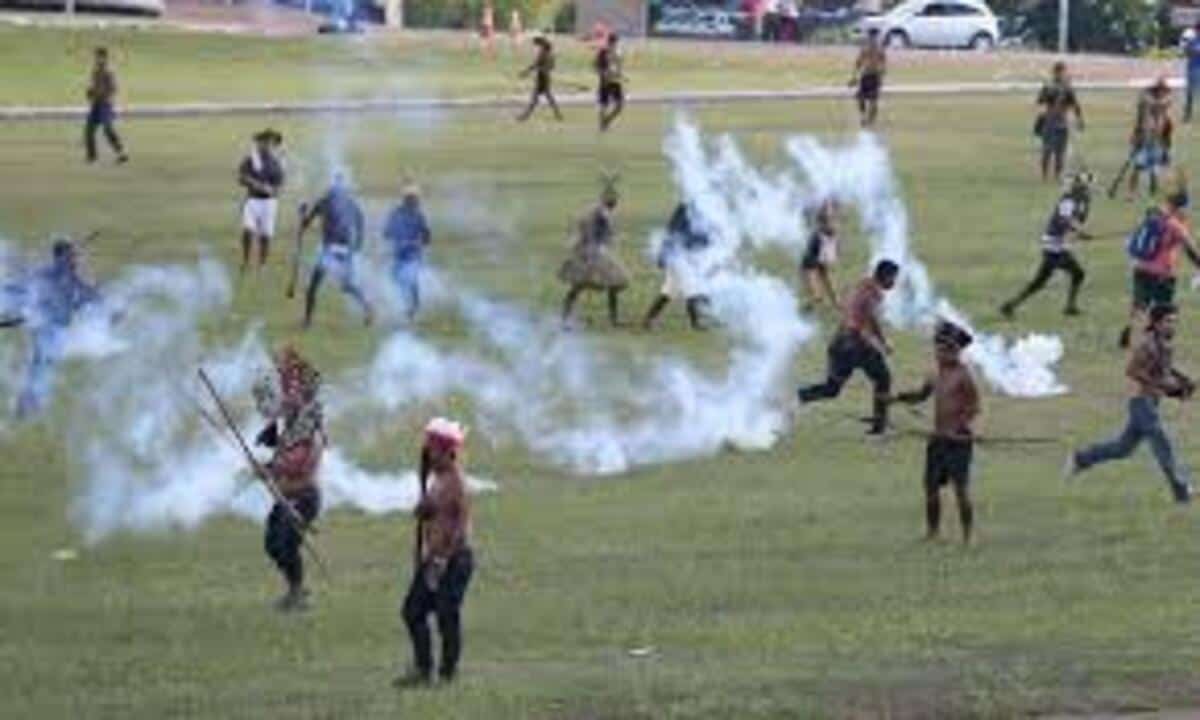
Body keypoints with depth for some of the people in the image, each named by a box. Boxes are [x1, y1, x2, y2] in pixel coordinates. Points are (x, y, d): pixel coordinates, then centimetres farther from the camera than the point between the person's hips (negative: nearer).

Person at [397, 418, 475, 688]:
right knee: (413, 610, 9)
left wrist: (443, 558, -21)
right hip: (434, 559, 10)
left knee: (447, 615, -4)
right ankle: (422, 669, 15)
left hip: (454, 559, -10)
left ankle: (447, 673, 5)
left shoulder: (455, 482, -15)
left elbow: (461, 525, -19)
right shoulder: (437, 481, 13)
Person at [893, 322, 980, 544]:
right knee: (931, 487, 10)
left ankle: (967, 538, -5)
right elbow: (921, 395, 27)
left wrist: (957, 428, -24)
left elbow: (974, 408, -13)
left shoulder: (963, 376, -11)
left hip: (958, 440, -8)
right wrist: (898, 398, 11)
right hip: (938, 440, 8)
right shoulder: (936, 376, 11)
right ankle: (932, 533, 21)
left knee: (961, 490, -9)